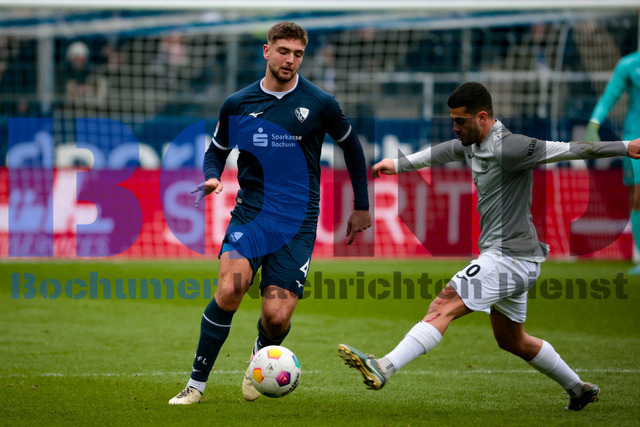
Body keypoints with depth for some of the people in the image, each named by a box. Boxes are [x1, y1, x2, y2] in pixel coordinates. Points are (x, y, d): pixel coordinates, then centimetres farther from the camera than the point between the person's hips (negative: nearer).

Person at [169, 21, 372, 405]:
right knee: (229, 289, -25)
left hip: (298, 223, -1)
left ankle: (261, 355, 28)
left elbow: (351, 146, 14)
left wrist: (362, 207, 18)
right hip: (250, 212, 1)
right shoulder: (238, 105, 4)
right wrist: (212, 178, -5)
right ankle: (197, 384, -12)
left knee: (277, 316, -10)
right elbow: (217, 150, 18)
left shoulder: (319, 104, -1)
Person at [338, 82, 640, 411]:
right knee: (512, 341, 21)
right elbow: (443, 152, 29)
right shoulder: (473, 143, 8)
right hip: (513, 260, 11)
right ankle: (579, 390, 33)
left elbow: (568, 150, -20)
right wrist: (399, 164, 37)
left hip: (509, 258, -11)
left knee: (443, 307, -19)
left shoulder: (507, 148, -19)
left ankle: (382, 369, -28)